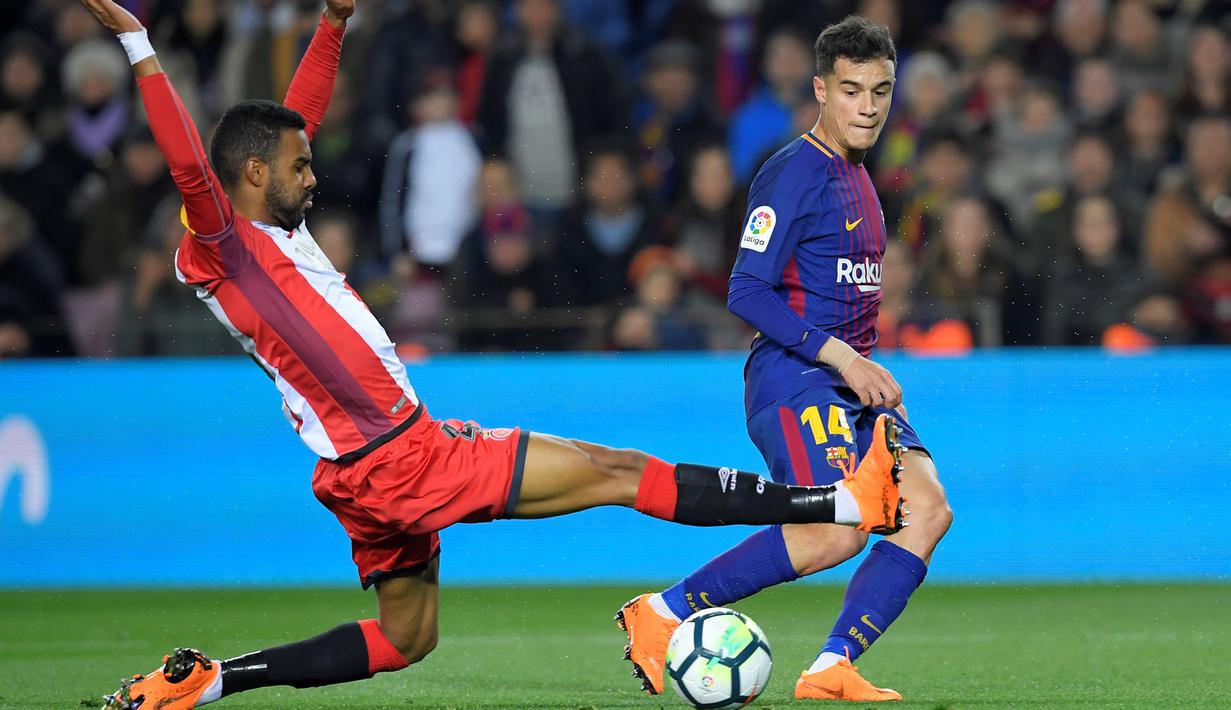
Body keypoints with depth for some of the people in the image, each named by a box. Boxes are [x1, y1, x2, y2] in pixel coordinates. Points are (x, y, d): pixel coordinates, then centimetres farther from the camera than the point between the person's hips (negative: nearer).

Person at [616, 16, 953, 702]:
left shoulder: (857, 175, 19)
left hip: (852, 379, 9)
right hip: (792, 379, -9)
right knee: (837, 531, -24)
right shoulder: (795, 174, -10)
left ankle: (831, 670, -12)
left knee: (928, 508, -10)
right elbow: (747, 293, -16)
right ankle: (662, 613, -13)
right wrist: (841, 356, -20)